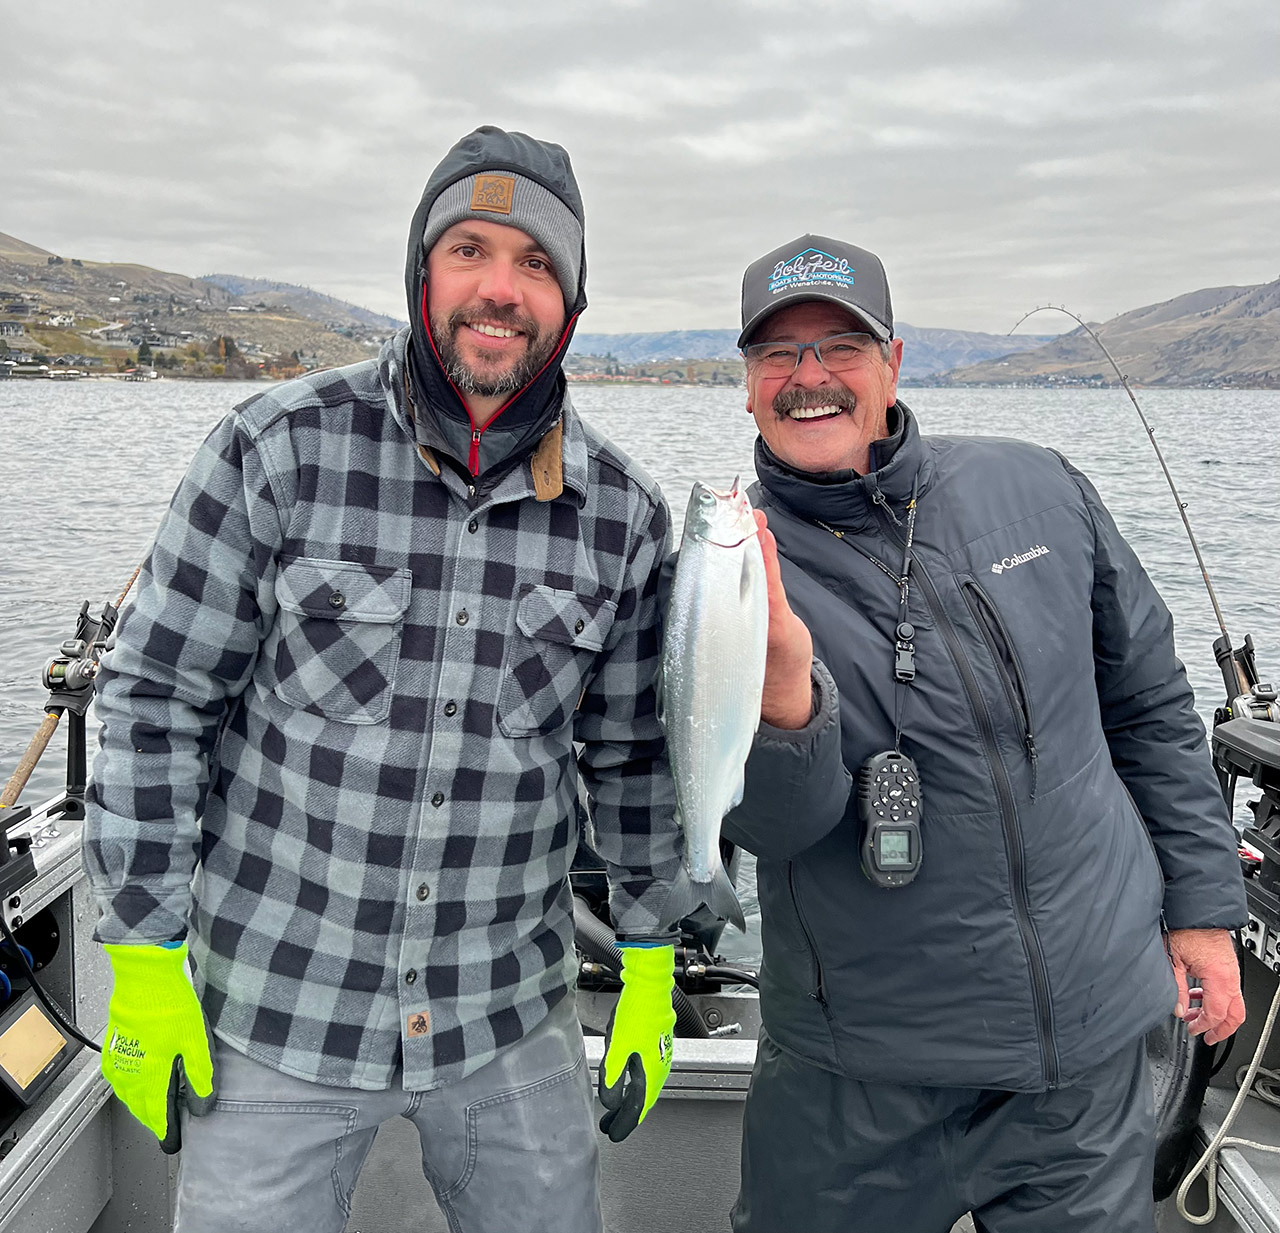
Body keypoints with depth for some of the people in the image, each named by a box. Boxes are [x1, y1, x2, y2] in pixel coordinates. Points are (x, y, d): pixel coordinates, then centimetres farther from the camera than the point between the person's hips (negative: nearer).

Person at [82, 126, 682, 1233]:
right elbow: (154, 702, -7)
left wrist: (649, 969, 8)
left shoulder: (623, 511, -3)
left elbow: (632, 755, 6)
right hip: (274, 1017, -2)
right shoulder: (279, 448, -11)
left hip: (510, 1023, 3)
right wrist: (147, 964, -6)